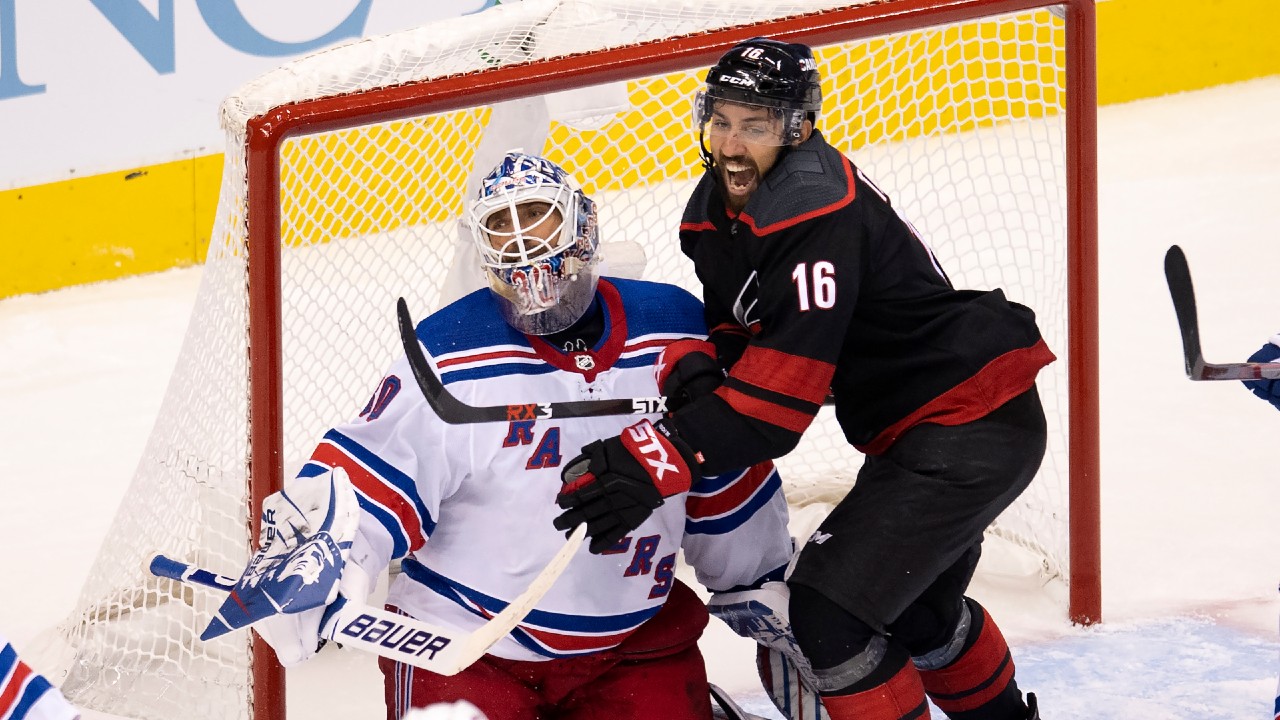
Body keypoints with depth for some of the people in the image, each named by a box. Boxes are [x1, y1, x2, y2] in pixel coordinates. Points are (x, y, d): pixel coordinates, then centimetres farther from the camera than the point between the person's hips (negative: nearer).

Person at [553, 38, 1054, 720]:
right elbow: (728, 324, 10)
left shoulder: (814, 209, -27)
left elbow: (781, 392, -31)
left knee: (830, 609, -17)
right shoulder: (716, 208, 3)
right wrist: (691, 364, -14)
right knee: (916, 606, 30)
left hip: (974, 425, -11)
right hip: (919, 429, 11)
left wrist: (651, 464, -38)